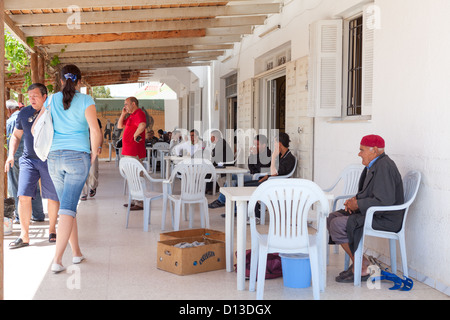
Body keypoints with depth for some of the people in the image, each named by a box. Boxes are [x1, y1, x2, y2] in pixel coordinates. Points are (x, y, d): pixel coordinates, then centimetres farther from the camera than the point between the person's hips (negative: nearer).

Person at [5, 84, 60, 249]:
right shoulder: (24, 113, 7)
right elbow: (16, 136, 18)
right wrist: (11, 155, 4)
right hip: (28, 159, 2)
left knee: (52, 197, 3)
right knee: (24, 196, -8)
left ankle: (52, 229, 23)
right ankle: (24, 236, -2)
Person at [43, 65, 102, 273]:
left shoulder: (52, 100, 7)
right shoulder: (85, 101, -3)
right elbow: (95, 131, -14)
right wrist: (94, 154, -1)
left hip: (55, 157, 4)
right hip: (78, 156, -3)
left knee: (67, 206, 16)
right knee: (68, 208, -5)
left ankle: (76, 252, 23)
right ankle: (57, 260, -11)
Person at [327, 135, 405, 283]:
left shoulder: (384, 166, -20)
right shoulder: (373, 165, 13)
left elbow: (384, 200, -28)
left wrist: (358, 204, -17)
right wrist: (355, 199, 2)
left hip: (385, 219, -11)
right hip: (371, 213, 11)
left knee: (338, 224, -21)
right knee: (332, 218, 6)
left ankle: (361, 268, -8)